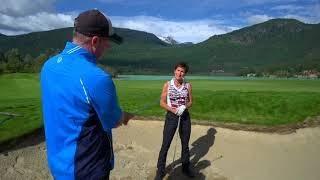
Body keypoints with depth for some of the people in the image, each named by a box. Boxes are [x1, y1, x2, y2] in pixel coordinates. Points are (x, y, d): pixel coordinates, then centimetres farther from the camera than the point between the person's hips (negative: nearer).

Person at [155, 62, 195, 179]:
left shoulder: (188, 85, -1)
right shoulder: (167, 85, -7)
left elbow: (190, 101, 6)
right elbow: (162, 102, -5)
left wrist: (184, 107, -15)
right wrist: (173, 109, -20)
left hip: (185, 116, 3)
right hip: (171, 116, -2)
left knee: (185, 143, 15)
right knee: (165, 145, 0)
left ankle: (186, 167, 34)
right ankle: (160, 170, 14)